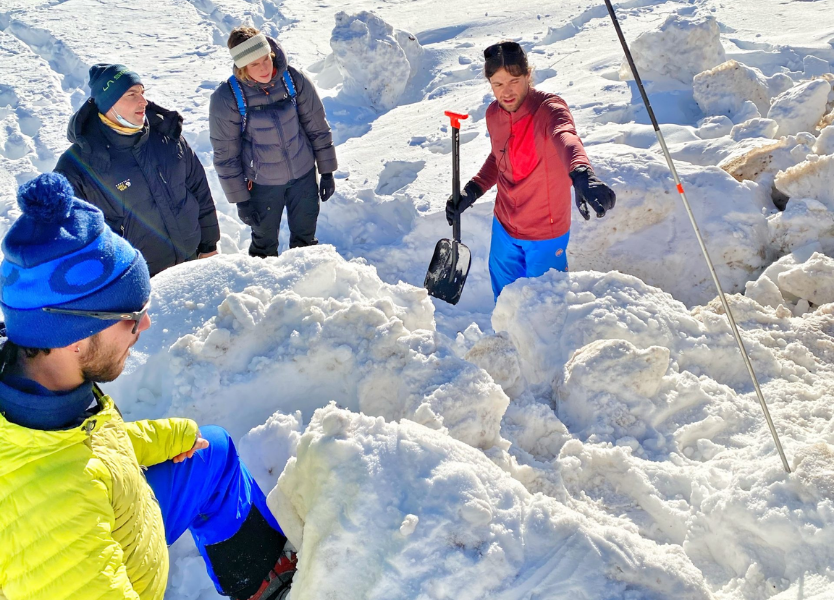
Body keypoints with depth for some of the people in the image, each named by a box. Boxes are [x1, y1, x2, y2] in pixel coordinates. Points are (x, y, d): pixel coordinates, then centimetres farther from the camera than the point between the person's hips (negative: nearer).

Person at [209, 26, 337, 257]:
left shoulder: (294, 80, -13)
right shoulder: (226, 98, -18)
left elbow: (318, 128, -2)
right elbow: (225, 155, -10)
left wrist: (327, 171, 1)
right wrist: (240, 199, -8)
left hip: (304, 174, 2)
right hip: (262, 183, -2)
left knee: (305, 238, 19)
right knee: (265, 242, 15)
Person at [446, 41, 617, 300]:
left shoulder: (548, 108, -23)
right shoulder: (493, 114, -4)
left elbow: (566, 138, -46)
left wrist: (581, 175, -67)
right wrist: (472, 190, -1)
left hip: (545, 238, -5)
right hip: (504, 229, 6)